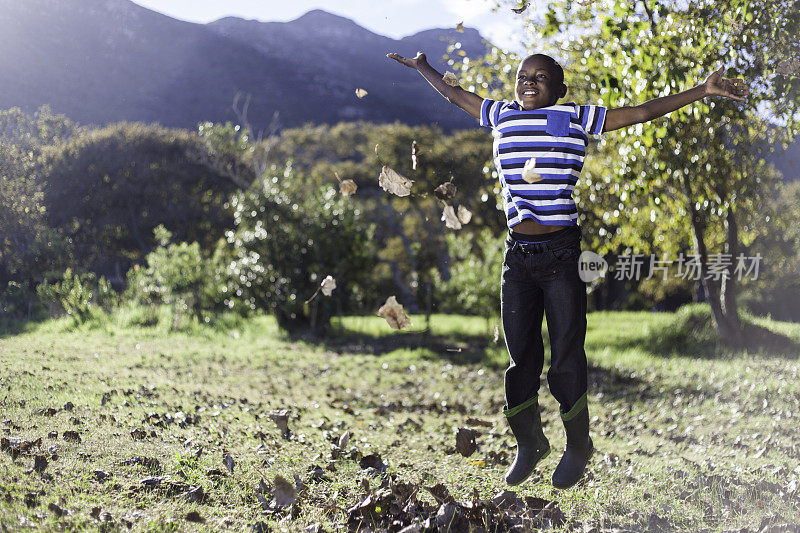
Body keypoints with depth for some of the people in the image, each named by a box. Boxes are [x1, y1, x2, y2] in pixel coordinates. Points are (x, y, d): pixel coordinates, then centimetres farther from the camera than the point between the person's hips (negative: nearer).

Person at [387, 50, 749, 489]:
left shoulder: (576, 118, 2)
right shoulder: (502, 115, 12)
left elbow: (643, 112, 3)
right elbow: (454, 95, 27)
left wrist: (703, 90, -1)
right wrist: (423, 68, 38)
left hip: (561, 253, -3)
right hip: (517, 254, 3)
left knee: (566, 356, 2)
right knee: (520, 356, 9)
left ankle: (578, 447, 22)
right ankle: (528, 444, 28)